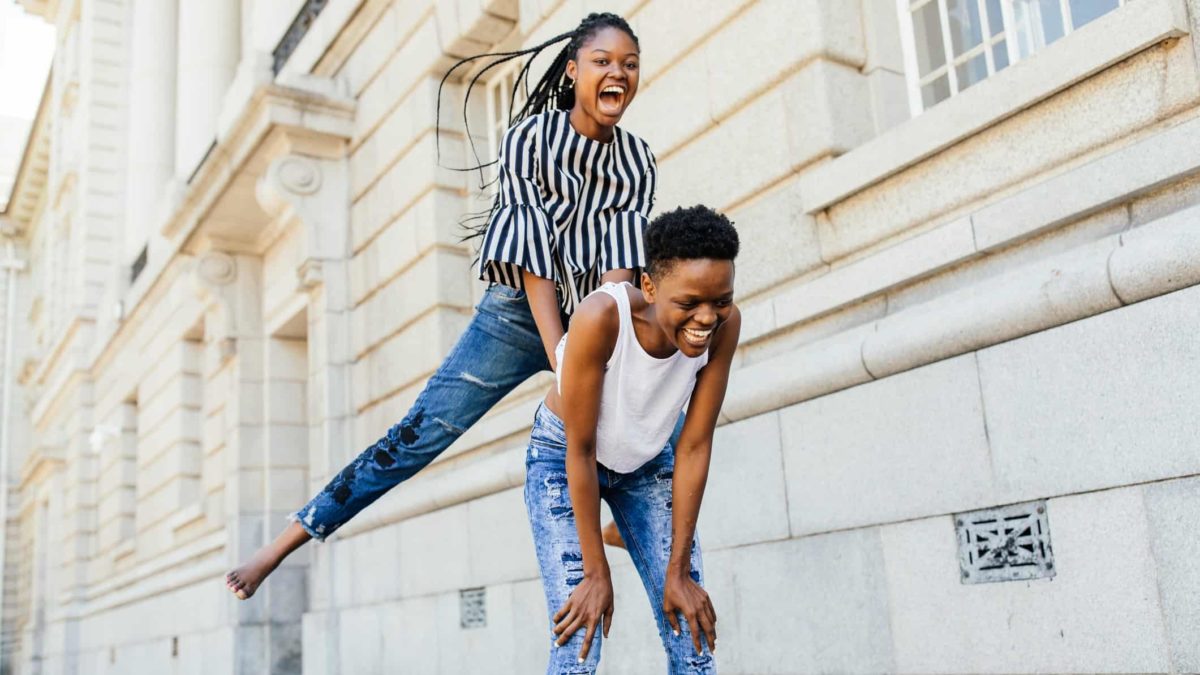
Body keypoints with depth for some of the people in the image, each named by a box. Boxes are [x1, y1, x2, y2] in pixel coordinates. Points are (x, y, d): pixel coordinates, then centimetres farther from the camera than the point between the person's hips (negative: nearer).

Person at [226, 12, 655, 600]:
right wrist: (565, 368, -25)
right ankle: (283, 544, -1)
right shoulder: (532, 135, -11)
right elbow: (535, 257, -18)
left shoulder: (638, 160, 0)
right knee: (418, 435, -8)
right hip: (521, 315, -4)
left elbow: (619, 267, -10)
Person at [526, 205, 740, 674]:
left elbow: (694, 448, -17)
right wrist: (596, 572, -20)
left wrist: (679, 571, -13)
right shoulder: (602, 317, -36)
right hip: (563, 457, -3)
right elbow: (581, 451, -26)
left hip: (646, 461, 4)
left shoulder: (724, 324, -25)